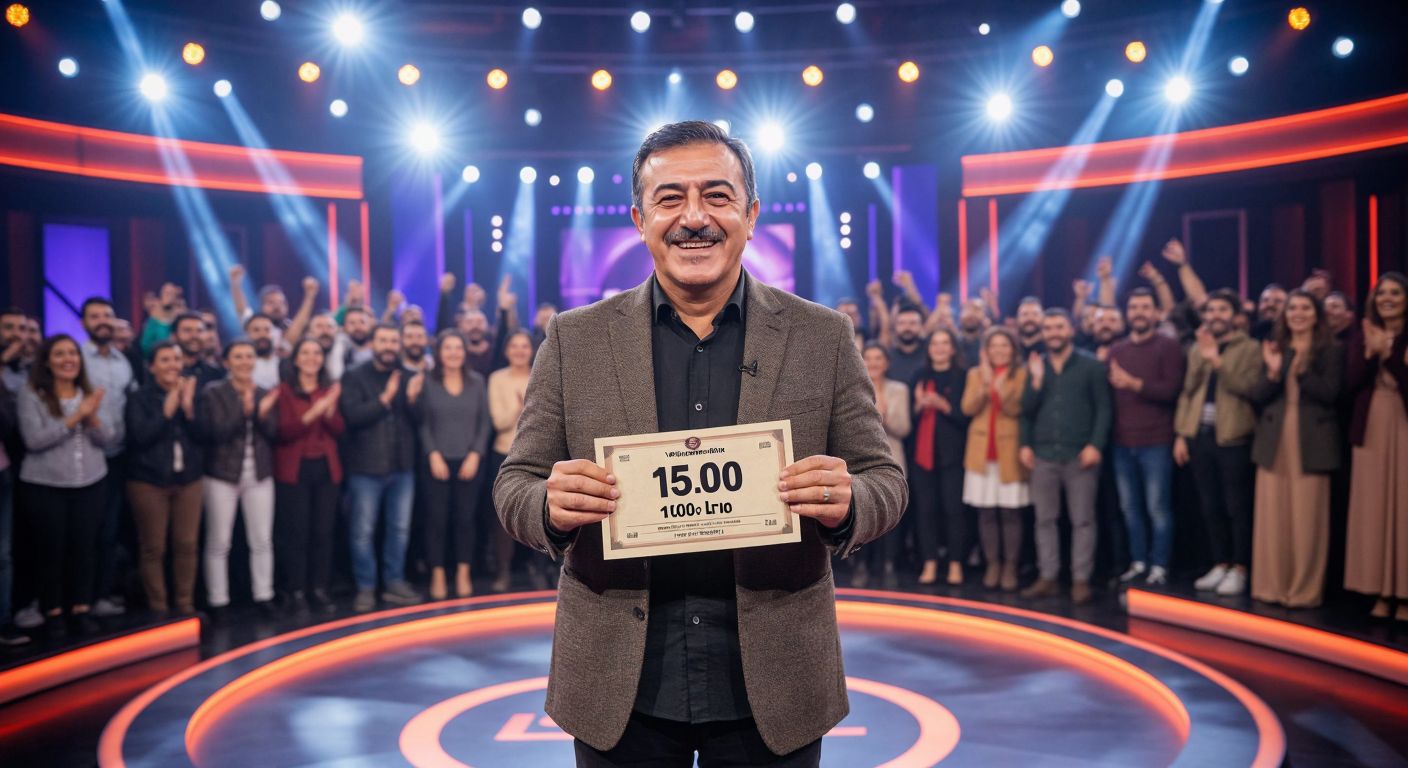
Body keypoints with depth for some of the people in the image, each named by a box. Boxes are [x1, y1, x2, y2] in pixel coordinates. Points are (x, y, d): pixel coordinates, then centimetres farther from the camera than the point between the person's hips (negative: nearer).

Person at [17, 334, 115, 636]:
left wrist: (92, 417, -17)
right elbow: (34, 439, -15)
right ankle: (53, 611, 14)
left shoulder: (89, 393, 8)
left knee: (85, 546, 6)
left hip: (89, 482, 3)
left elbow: (106, 438, 2)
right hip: (47, 485, -3)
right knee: (50, 548, 3)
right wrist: (75, 417, -19)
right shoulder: (31, 395, -5)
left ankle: (81, 608, 16)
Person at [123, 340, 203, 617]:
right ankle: (158, 607, 10)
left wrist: (189, 408, -14)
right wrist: (167, 410, -18)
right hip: (149, 481, -3)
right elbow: (140, 436, -15)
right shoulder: (139, 398, -2)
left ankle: (185, 604, 14)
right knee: (153, 548, 0)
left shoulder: (191, 393, 8)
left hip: (188, 479, 3)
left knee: (187, 544, 4)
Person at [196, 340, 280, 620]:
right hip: (222, 475, -3)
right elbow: (213, 432, -15)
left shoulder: (265, 394, 9)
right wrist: (243, 411, -25)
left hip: (260, 475, 3)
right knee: (218, 542, 2)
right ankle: (217, 601, 10)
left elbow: (274, 433, 1)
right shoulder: (212, 393, -3)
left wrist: (263, 413, -18)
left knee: (262, 540, 6)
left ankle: (264, 595, 16)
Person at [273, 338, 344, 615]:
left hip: (326, 468, 3)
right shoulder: (283, 389, -3)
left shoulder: (331, 388, 9)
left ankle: (320, 590, 11)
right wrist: (310, 414, -23)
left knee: (323, 532, 3)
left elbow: (338, 430, 3)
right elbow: (281, 432, -11)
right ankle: (295, 591, 5)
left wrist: (330, 410, -16)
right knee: (296, 532, -3)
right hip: (294, 469, -3)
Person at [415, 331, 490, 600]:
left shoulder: (477, 382, 5)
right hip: (438, 461, -1)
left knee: (465, 518, 5)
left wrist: (475, 455, -6)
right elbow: (423, 423, -1)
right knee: (436, 519, 0)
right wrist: (433, 455, -10)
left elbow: (484, 422, 4)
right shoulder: (427, 382, 0)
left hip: (469, 461, 1)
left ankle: (463, 575, 14)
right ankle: (437, 576, 9)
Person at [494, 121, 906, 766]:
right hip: (619, 684, 1)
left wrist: (845, 505, -21)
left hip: (770, 685, 0)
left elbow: (884, 479, 2)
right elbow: (515, 484, 3)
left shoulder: (822, 337, 0)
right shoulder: (575, 340, 1)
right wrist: (552, 508, -21)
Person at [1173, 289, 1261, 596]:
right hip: (1200, 435, 5)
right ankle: (1220, 565, 20)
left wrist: (1218, 361, -18)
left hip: (1233, 437, -5)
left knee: (1236, 507, -1)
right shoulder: (1196, 348, 15)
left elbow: (1249, 386, -14)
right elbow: (1187, 391, 12)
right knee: (1210, 507, 10)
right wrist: (1181, 433, 6)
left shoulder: (1249, 348, 0)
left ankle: (1239, 569, 7)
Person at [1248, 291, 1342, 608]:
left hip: (1311, 444, -3)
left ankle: (1304, 590, 7)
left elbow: (1330, 394, -9)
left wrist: (1302, 368, -22)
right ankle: (1272, 586, 12)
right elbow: (1257, 397, 5)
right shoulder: (1273, 349, 12)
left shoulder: (1331, 350, 1)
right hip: (1274, 442, 3)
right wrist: (1273, 372, -12)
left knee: (1306, 518, -1)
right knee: (1273, 516, 4)